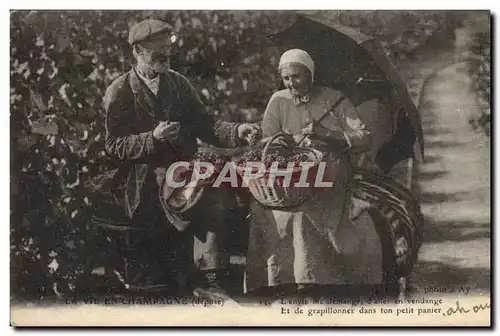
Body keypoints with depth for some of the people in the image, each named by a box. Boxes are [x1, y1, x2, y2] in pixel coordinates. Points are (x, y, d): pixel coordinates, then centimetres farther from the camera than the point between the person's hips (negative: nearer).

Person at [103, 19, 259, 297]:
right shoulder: (120, 92, -1)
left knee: (213, 203, -23)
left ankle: (209, 275, -20)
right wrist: (153, 137, -20)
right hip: (143, 177, -3)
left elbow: (204, 125, 9)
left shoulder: (179, 83, 12)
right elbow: (115, 146, -5)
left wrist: (236, 131, -10)